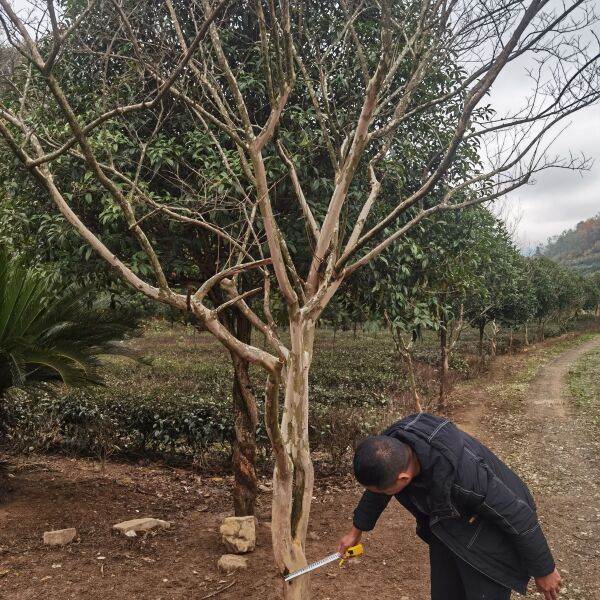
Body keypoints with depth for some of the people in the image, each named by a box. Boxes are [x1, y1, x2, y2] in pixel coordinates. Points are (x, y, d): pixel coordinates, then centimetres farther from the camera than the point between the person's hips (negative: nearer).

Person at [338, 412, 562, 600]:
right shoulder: (393, 444, -23)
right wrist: (356, 530, 16)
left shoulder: (464, 475, -44)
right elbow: (376, 487, 2)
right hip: (448, 529, 6)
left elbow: (519, 518, -27)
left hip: (491, 538, -6)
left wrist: (544, 570, -11)